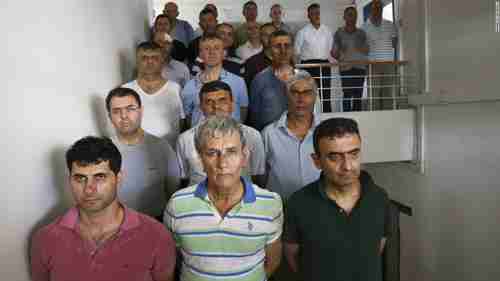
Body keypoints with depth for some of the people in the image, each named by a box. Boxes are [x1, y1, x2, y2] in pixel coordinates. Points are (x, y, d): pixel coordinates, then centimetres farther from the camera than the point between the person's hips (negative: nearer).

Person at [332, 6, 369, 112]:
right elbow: (335, 51, 9)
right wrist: (337, 56, -10)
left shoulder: (361, 33, 15)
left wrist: (359, 48, -6)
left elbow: (367, 50, 12)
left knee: (358, 95, 0)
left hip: (360, 67, 3)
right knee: (347, 94, -10)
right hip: (346, 68, -3)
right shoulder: (339, 33, 8)